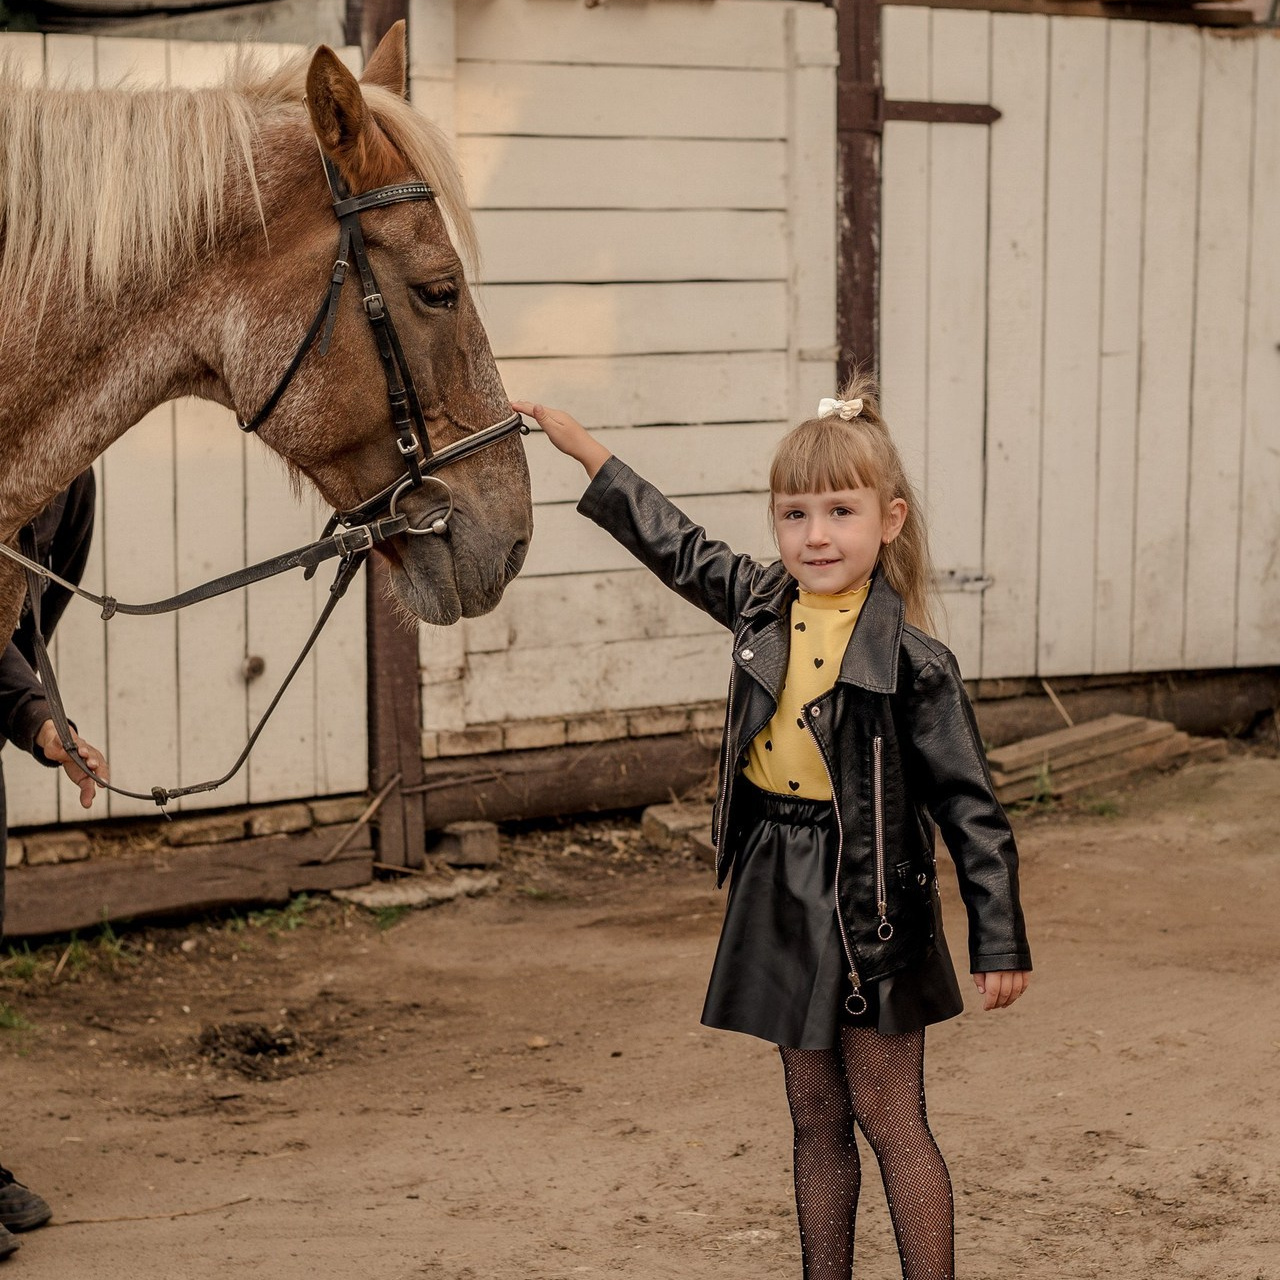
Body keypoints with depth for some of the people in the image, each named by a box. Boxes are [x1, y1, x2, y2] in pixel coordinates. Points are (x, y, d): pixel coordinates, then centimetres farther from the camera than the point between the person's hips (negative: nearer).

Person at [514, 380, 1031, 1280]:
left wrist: (999, 941, -12)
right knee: (816, 1120, 14)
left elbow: (970, 803, -11)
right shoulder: (762, 605, 2)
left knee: (890, 1119, -1)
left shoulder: (911, 660, -14)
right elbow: (677, 545, 17)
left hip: (869, 898, -6)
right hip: (780, 894, 6)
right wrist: (583, 447, 20)